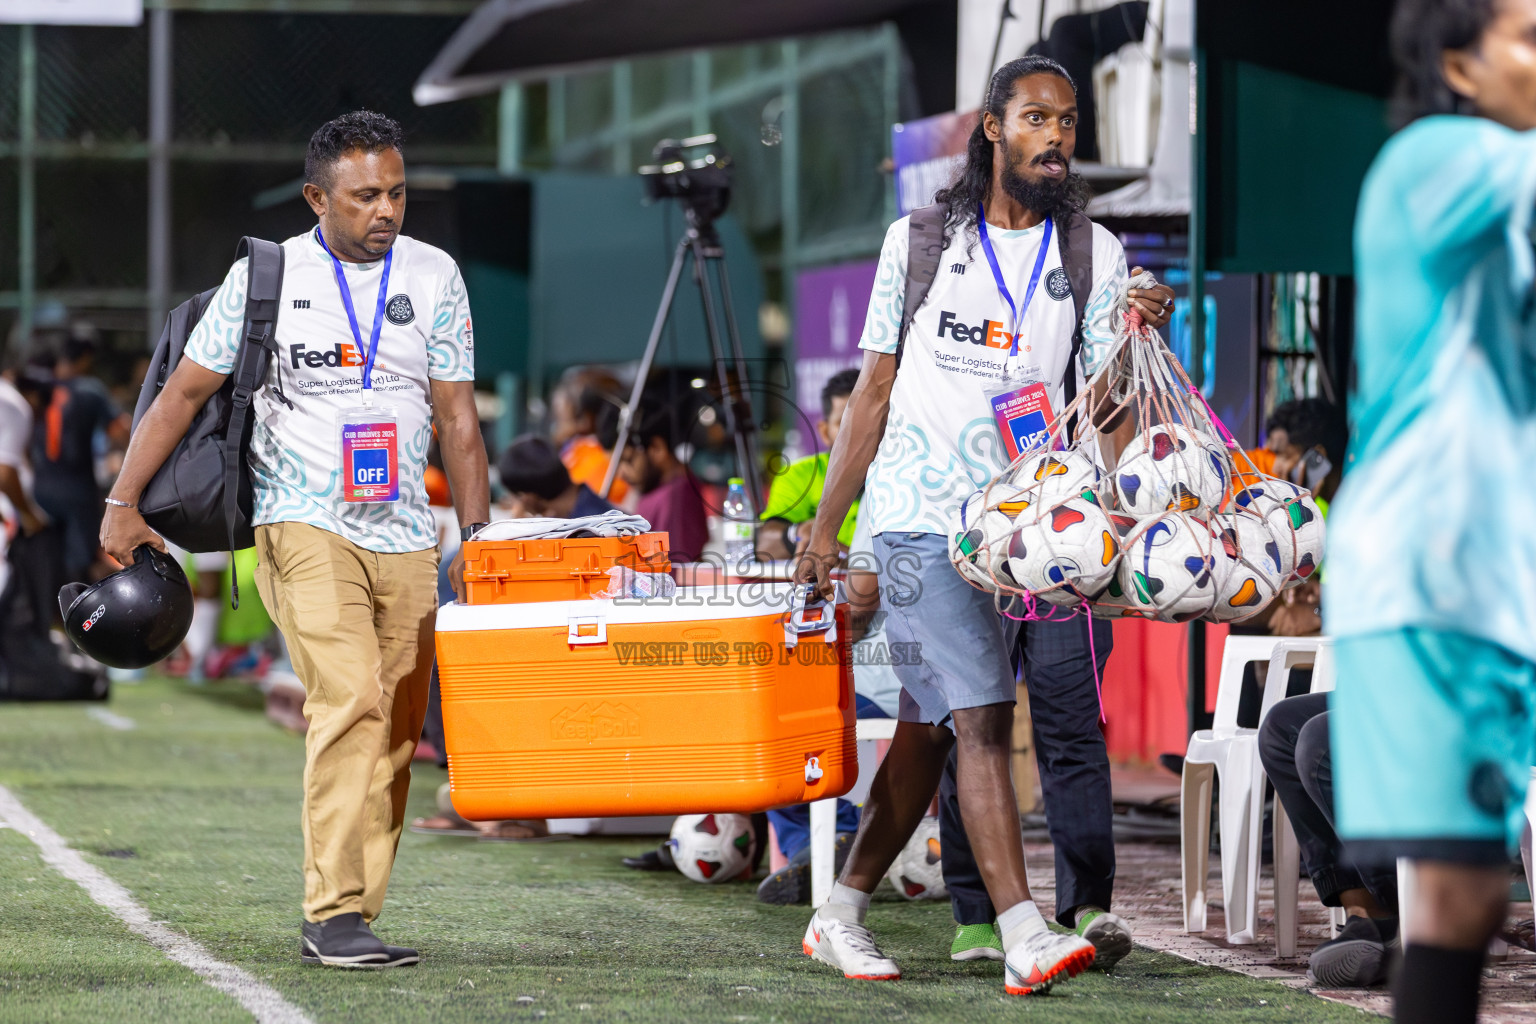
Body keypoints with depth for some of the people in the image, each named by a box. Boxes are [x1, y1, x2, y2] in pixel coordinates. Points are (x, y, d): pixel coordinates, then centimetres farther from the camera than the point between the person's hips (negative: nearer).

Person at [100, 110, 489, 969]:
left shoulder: (434, 276, 6)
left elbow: (457, 416, 7)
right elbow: (186, 392, 3)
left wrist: (479, 534, 1)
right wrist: (124, 502, -4)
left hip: (407, 538, 4)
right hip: (307, 526, -4)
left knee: (396, 729, 3)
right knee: (351, 700, -20)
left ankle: (349, 917, 11)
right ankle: (334, 911, -20)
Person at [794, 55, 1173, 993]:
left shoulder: (1094, 253, 6)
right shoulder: (920, 240, 5)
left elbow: (1108, 408, -1)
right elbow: (876, 389, 9)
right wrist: (826, 523, 5)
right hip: (923, 519, -3)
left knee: (929, 729, 9)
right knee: (981, 718, -13)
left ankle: (841, 916, 22)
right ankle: (1026, 937, -20)